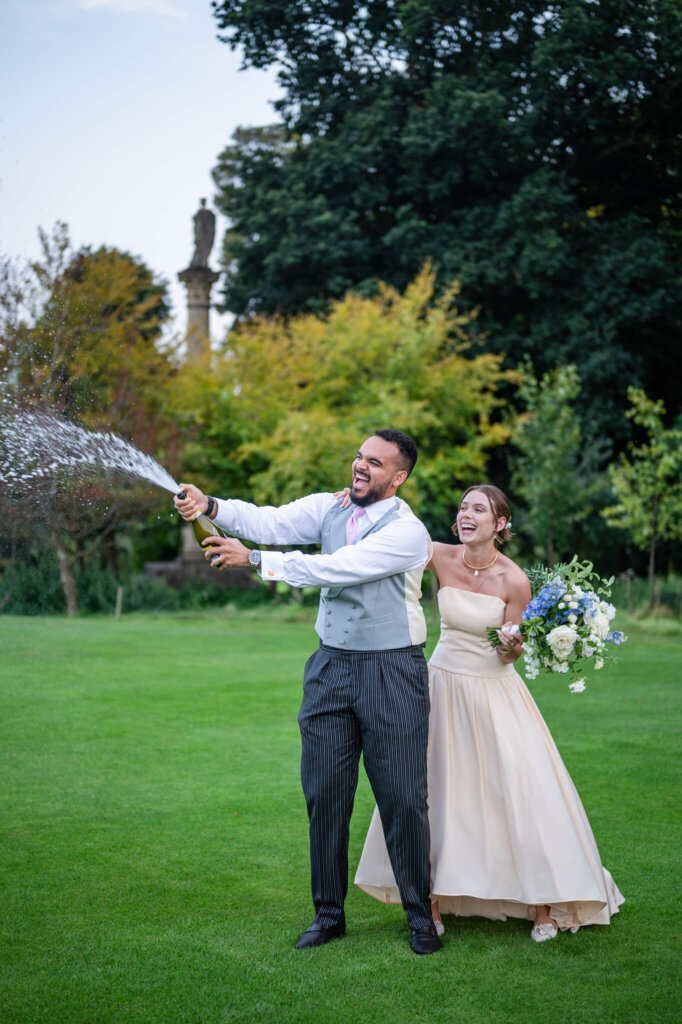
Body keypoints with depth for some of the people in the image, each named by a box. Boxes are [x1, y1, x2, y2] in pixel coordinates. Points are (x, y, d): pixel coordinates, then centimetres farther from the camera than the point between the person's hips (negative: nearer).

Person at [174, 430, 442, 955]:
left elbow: (336, 568, -23)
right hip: (331, 668, 5)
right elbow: (271, 522, -10)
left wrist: (255, 560, -23)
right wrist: (212, 506, -29)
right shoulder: (330, 508, 5)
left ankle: (421, 917, 17)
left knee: (403, 798, 1)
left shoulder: (408, 531, -13)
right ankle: (329, 913, 20)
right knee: (324, 793, 7)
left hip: (392, 671, -5)